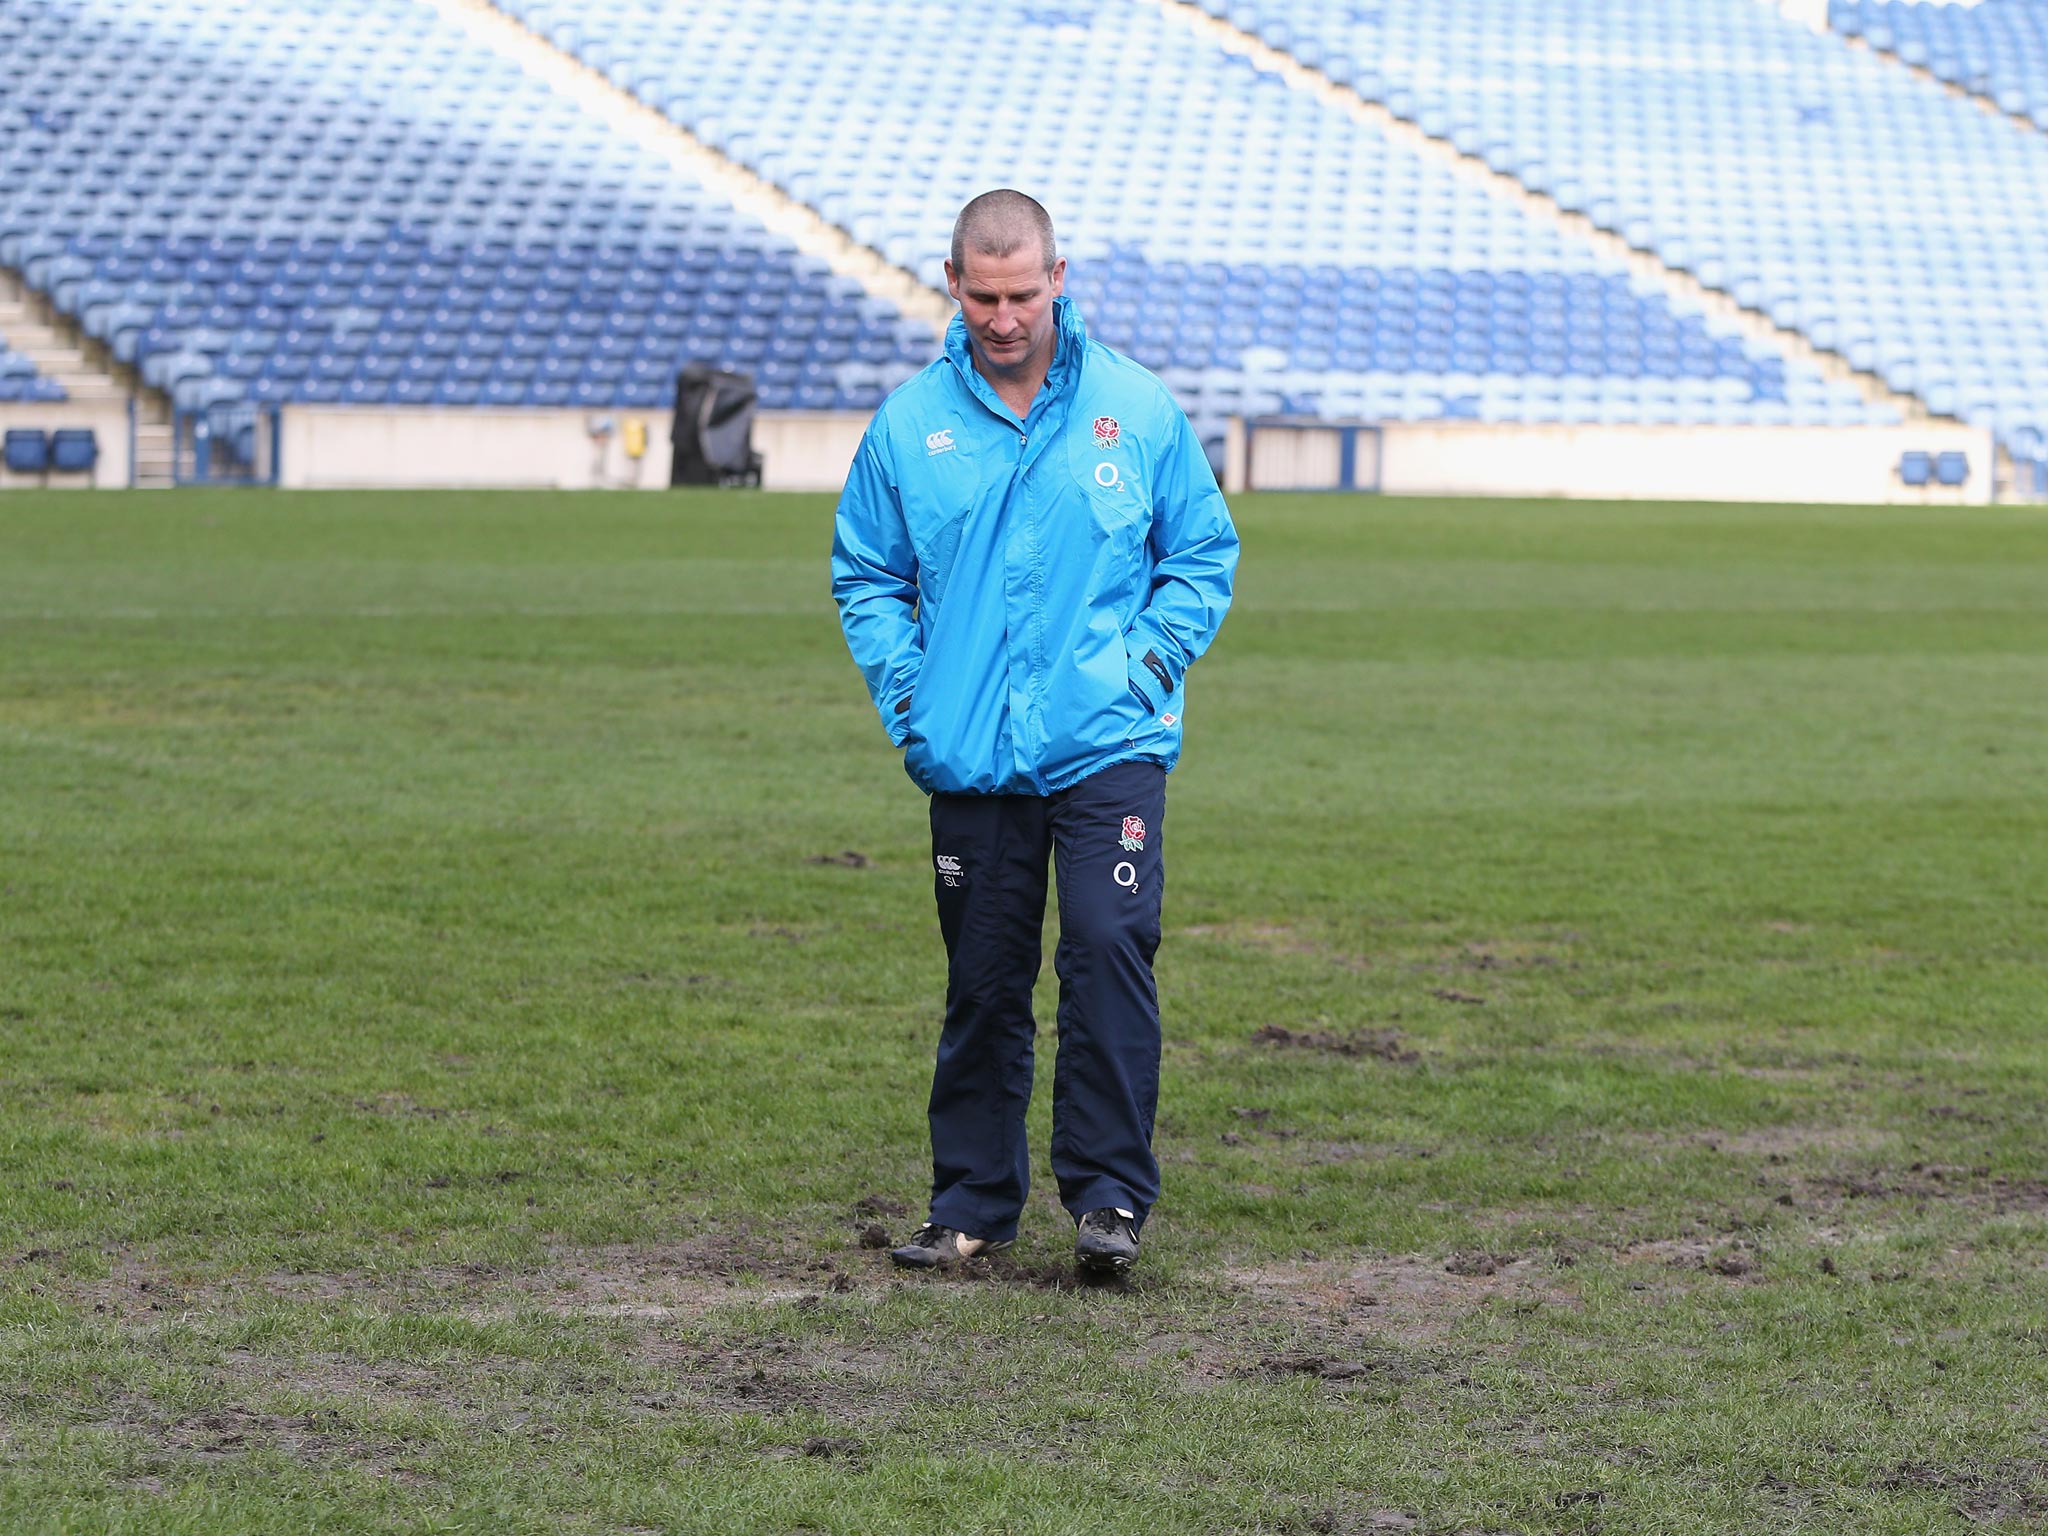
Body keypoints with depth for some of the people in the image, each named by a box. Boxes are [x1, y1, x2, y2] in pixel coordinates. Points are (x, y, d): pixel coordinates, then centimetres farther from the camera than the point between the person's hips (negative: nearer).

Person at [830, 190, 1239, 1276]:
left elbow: (1204, 553, 11)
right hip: (970, 757, 2)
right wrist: (907, 689, 1)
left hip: (1108, 747, -2)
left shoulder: (1137, 408, 2)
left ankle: (1109, 1193, -5)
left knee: (1109, 952, -13)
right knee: (982, 984, 7)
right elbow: (864, 574, 15)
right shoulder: (909, 424, 4)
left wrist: (1153, 661, -3)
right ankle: (974, 1203, 18)